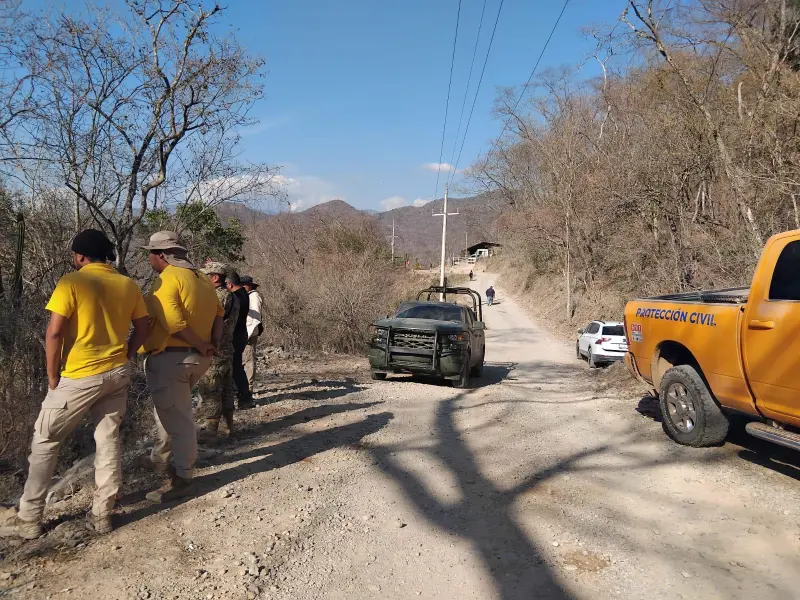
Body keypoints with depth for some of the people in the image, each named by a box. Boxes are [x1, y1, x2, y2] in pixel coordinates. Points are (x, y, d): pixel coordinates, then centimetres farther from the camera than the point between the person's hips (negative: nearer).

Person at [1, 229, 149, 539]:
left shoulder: (72, 282, -11)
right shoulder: (128, 285, 4)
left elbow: (54, 333, -15)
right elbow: (142, 328, 8)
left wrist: (53, 376, -4)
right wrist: (123, 358, 15)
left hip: (80, 377, -5)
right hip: (117, 374, 5)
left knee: (45, 441, 10)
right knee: (108, 440, 11)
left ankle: (29, 519, 17)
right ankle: (102, 514, 18)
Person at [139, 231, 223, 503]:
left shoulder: (168, 279, -15)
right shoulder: (202, 278, 11)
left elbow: (172, 322, -24)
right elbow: (218, 313, 9)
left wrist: (201, 346, -16)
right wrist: (212, 344, 1)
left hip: (171, 358, -9)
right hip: (196, 358, 9)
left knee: (177, 418, 1)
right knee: (169, 409, 25)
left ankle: (182, 479, 11)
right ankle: (162, 460, 39)